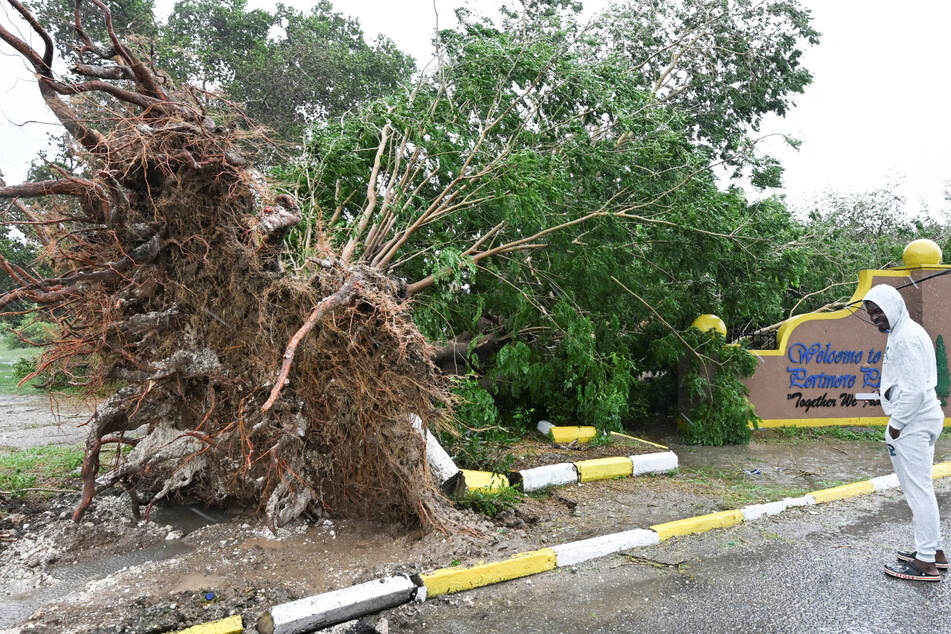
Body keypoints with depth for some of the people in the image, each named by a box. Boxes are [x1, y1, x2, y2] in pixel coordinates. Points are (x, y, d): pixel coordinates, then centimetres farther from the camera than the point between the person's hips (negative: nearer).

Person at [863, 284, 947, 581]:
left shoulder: (906, 337, -18)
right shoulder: (905, 331, 15)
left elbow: (915, 389, -22)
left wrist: (896, 425, -16)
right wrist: (889, 389, 12)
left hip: (913, 422, -11)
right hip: (920, 420, 11)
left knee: (918, 489, -4)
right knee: (919, 488, 18)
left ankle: (925, 562, 3)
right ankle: (934, 551, 28)